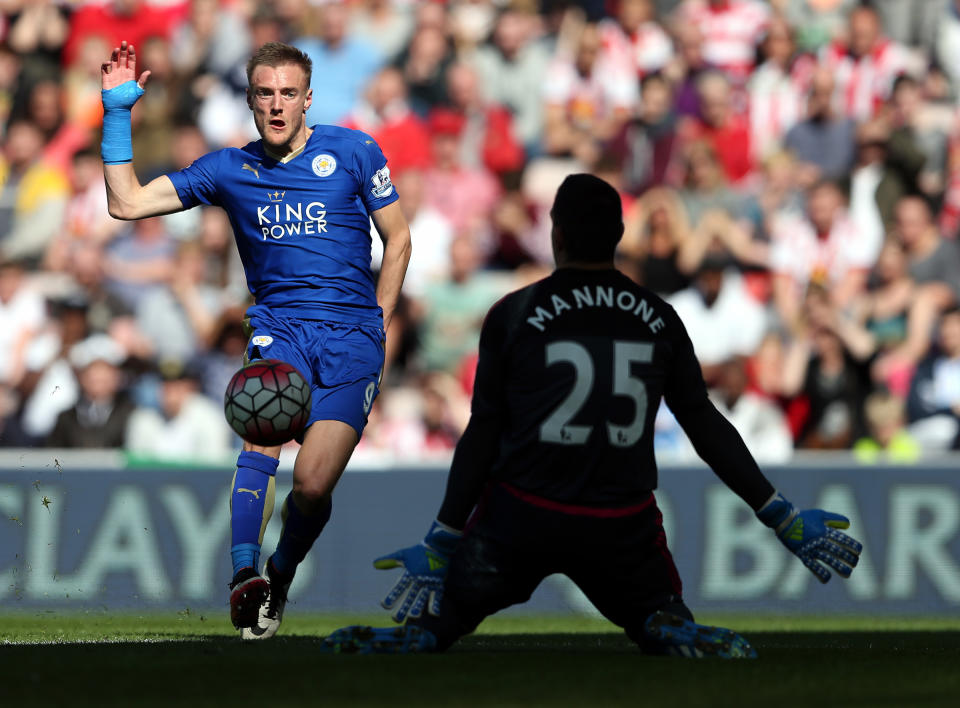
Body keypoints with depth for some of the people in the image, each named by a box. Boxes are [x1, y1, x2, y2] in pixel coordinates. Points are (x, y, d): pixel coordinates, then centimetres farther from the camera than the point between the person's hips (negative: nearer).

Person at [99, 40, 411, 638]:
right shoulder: (229, 169, 10)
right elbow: (127, 202, 8)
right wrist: (118, 113, 2)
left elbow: (397, 239, 12)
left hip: (352, 333, -1)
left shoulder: (354, 153, 5)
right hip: (279, 325, 1)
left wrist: (377, 323, 5)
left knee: (312, 485, -14)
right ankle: (246, 578, -40)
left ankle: (280, 578, 15)